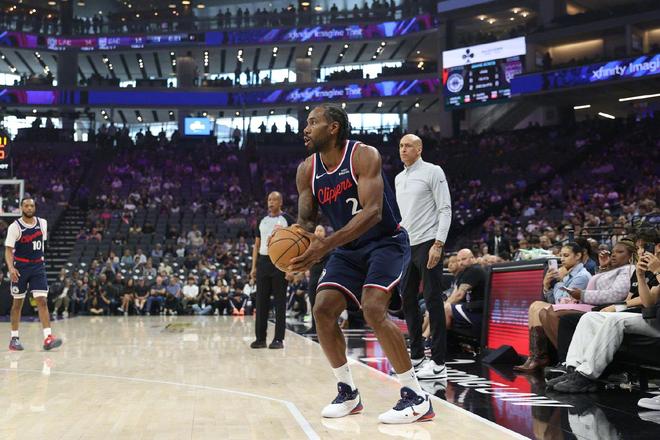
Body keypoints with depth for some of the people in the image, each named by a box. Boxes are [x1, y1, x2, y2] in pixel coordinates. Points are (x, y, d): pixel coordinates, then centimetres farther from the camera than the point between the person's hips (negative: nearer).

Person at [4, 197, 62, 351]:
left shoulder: (42, 223, 2)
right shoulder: (15, 227, -9)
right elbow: (8, 250, -13)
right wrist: (11, 267, -28)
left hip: (38, 266, 2)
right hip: (20, 267, -2)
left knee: (42, 300, -9)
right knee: (18, 302, 7)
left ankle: (48, 338, -16)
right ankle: (14, 338, 20)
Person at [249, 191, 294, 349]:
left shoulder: (287, 219, 0)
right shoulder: (262, 221, 14)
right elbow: (257, 245, 16)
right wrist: (254, 267, 9)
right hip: (263, 261, 5)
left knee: (280, 301, -2)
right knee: (261, 301, 4)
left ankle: (279, 339, 2)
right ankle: (260, 338, 9)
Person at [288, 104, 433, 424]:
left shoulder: (364, 155, -22)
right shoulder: (307, 170, -2)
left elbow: (373, 211, -32)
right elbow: (306, 220, 2)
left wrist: (326, 245, -42)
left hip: (386, 242, -7)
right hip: (348, 250, 7)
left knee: (373, 310, -25)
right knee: (323, 310, -7)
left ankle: (417, 397, -15)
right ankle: (347, 393, 9)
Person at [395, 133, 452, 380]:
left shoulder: (433, 172, -4)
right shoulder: (399, 179, 17)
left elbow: (445, 209, -10)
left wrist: (438, 244, -18)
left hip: (428, 244, -8)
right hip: (406, 246, 8)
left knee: (433, 300, -8)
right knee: (407, 300, 10)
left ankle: (438, 364, -5)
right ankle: (417, 357, 21)